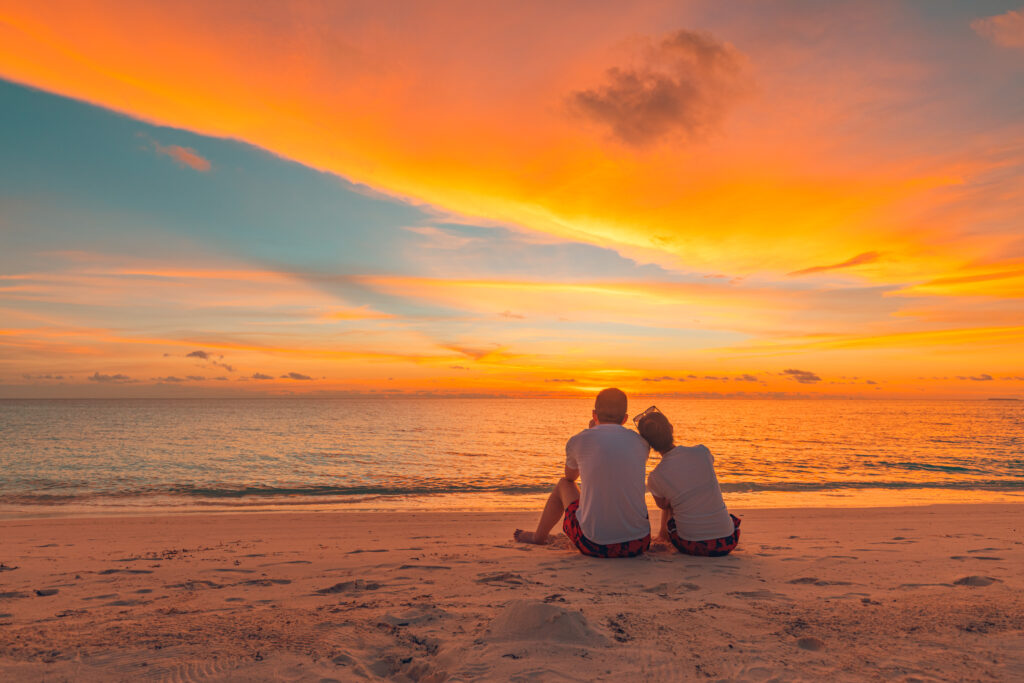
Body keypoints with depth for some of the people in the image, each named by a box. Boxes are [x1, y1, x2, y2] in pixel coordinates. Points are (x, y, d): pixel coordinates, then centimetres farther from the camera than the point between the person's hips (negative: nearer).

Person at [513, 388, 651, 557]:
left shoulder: (578, 441, -3)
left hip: (594, 545, -2)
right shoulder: (641, 443, 3)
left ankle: (539, 536, 47)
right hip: (638, 544, 3)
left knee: (564, 484, 25)